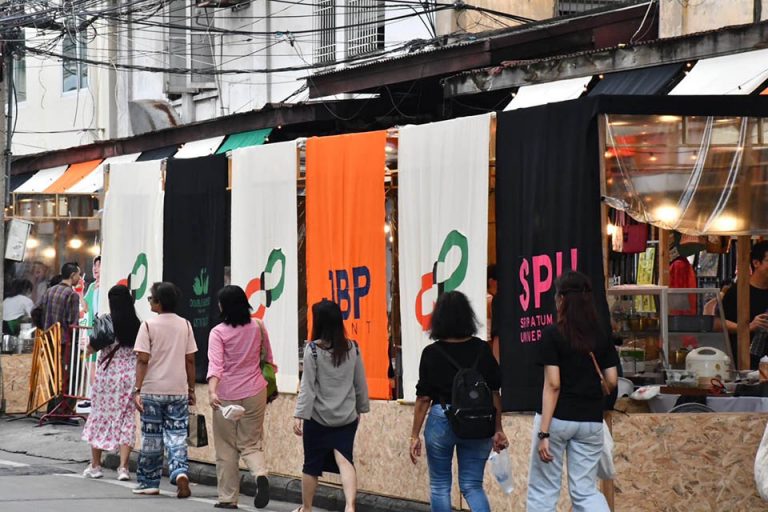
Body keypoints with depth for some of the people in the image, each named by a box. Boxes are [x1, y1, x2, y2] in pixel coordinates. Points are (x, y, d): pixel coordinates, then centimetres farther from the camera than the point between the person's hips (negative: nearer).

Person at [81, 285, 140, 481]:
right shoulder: (137, 325, 0)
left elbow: (91, 347, -7)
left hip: (108, 372, -2)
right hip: (130, 374, 2)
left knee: (100, 417, 10)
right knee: (126, 420, 5)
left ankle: (95, 465, 16)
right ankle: (123, 467, -3)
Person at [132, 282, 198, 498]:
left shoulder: (148, 326, -7)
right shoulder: (185, 325, 4)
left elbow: (142, 360, -10)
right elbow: (190, 360, 6)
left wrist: (137, 390, -9)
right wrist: (191, 389, 13)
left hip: (152, 391, -2)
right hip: (179, 391, 2)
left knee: (151, 438, 7)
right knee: (177, 436, 4)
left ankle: (149, 482, 16)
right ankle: (180, 472, -19)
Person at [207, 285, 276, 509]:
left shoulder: (218, 332, -9)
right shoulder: (258, 327, 2)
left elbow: (215, 364, -22)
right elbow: (268, 358, 14)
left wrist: (212, 391, -31)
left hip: (226, 395, -3)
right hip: (254, 393, 3)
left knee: (226, 448, 9)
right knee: (250, 443, 10)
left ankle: (228, 498, 11)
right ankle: (260, 474, -21)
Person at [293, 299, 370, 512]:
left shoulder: (313, 349, -11)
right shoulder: (352, 348, 0)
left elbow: (308, 386, -12)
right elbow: (361, 384, 8)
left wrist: (300, 415, -10)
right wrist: (361, 408, 21)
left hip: (318, 417, -3)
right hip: (347, 417, 3)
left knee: (312, 464, 11)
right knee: (344, 459, -2)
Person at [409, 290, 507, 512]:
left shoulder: (432, 353, -8)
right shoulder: (482, 349, -2)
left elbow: (424, 398, -6)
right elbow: (495, 393, 2)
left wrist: (415, 435, 1)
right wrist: (498, 430, 11)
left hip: (442, 421, -2)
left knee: (440, 486, 14)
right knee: (472, 486, 10)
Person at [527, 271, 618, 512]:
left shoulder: (553, 334, -10)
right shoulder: (602, 336, 4)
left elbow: (553, 385, -15)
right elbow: (612, 381, 5)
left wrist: (544, 432, -16)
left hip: (557, 418, -4)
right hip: (590, 420, 4)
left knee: (542, 490, 6)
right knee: (586, 490, 10)